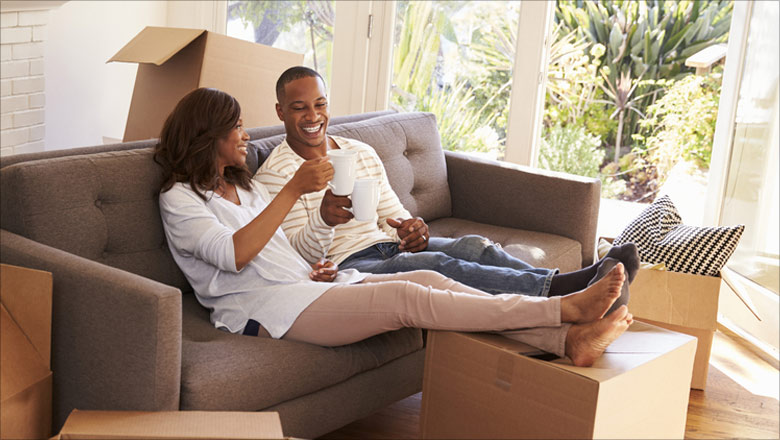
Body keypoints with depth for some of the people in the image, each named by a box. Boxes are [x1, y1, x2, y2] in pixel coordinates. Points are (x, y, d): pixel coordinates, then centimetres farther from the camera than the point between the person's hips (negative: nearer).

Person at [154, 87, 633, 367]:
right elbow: (234, 255, -17)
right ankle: (565, 308, -29)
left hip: (306, 283, 8)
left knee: (429, 280, -16)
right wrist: (294, 190, -19)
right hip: (262, 306, -8)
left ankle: (569, 339, -28)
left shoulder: (247, 187, 27)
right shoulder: (179, 198, 1)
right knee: (405, 298, -26)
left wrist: (314, 269, 5)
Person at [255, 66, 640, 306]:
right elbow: (298, 254, -9)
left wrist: (411, 231, -7)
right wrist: (324, 219, -32)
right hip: (345, 266, -6)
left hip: (389, 246, 6)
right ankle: (561, 289, -44)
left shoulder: (362, 154, 18)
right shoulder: (273, 174, -1)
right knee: (435, 265, -32)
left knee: (474, 246, -21)